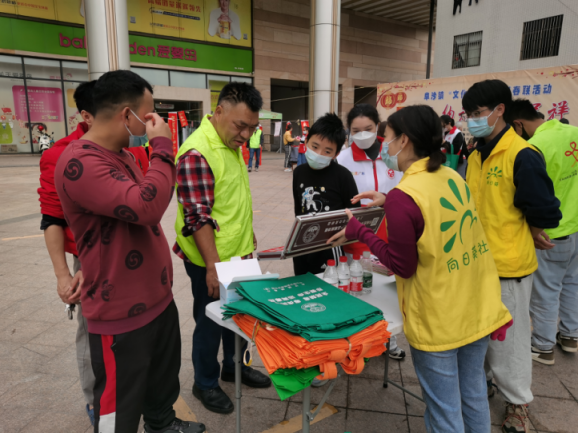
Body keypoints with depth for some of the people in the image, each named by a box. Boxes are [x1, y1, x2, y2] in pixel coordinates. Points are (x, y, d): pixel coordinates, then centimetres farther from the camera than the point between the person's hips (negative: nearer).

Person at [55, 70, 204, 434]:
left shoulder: (124, 155, 8)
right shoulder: (79, 163, -23)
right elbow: (145, 207, -34)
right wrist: (163, 148, -25)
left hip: (158, 297, 9)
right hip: (121, 312, -9)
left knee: (164, 376, 28)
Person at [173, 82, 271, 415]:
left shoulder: (233, 144, 6)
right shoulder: (197, 153, -23)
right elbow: (198, 217, -25)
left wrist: (249, 234, 20)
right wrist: (213, 267, -24)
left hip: (238, 253, 9)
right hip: (210, 260, -8)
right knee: (210, 321, 10)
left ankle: (234, 366, 44)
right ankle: (206, 384, 32)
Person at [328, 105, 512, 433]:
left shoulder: (403, 197, -24)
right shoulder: (453, 177, 0)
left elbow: (403, 266, -16)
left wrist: (359, 232, -9)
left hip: (438, 321, -7)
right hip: (478, 311, 7)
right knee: (474, 395, 24)